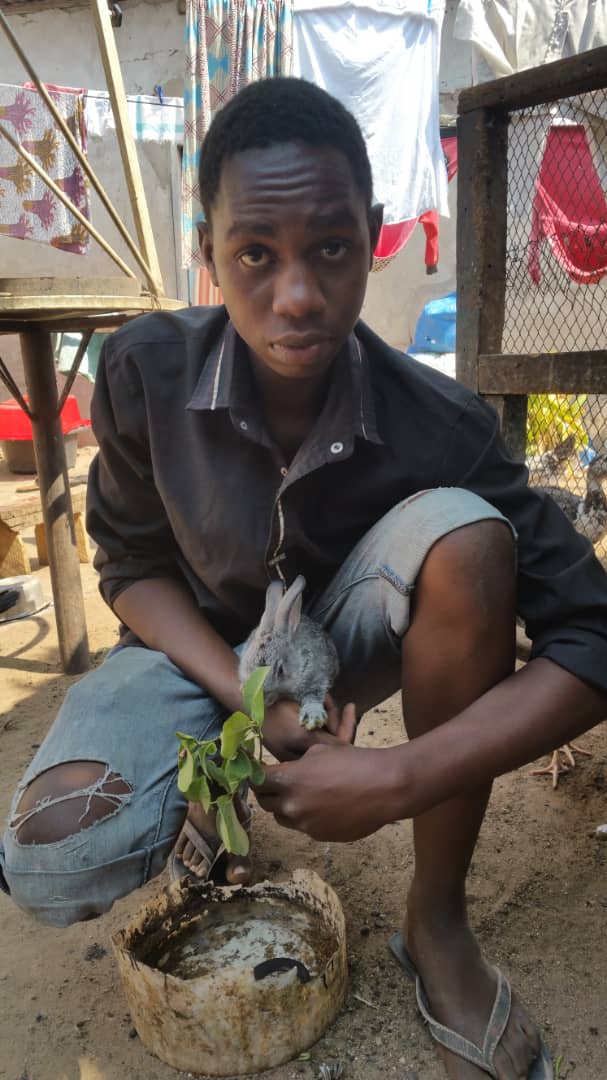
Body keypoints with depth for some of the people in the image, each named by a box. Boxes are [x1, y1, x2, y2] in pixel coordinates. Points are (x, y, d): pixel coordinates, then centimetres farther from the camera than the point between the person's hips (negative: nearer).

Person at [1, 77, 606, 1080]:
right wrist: (253, 705, -25)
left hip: (344, 638, 1)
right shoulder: (145, 371, -20)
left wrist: (399, 780, -35)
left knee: (465, 533, -32)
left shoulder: (438, 425, -24)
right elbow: (134, 569, -9)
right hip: (204, 649, 0)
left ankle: (436, 919, -14)